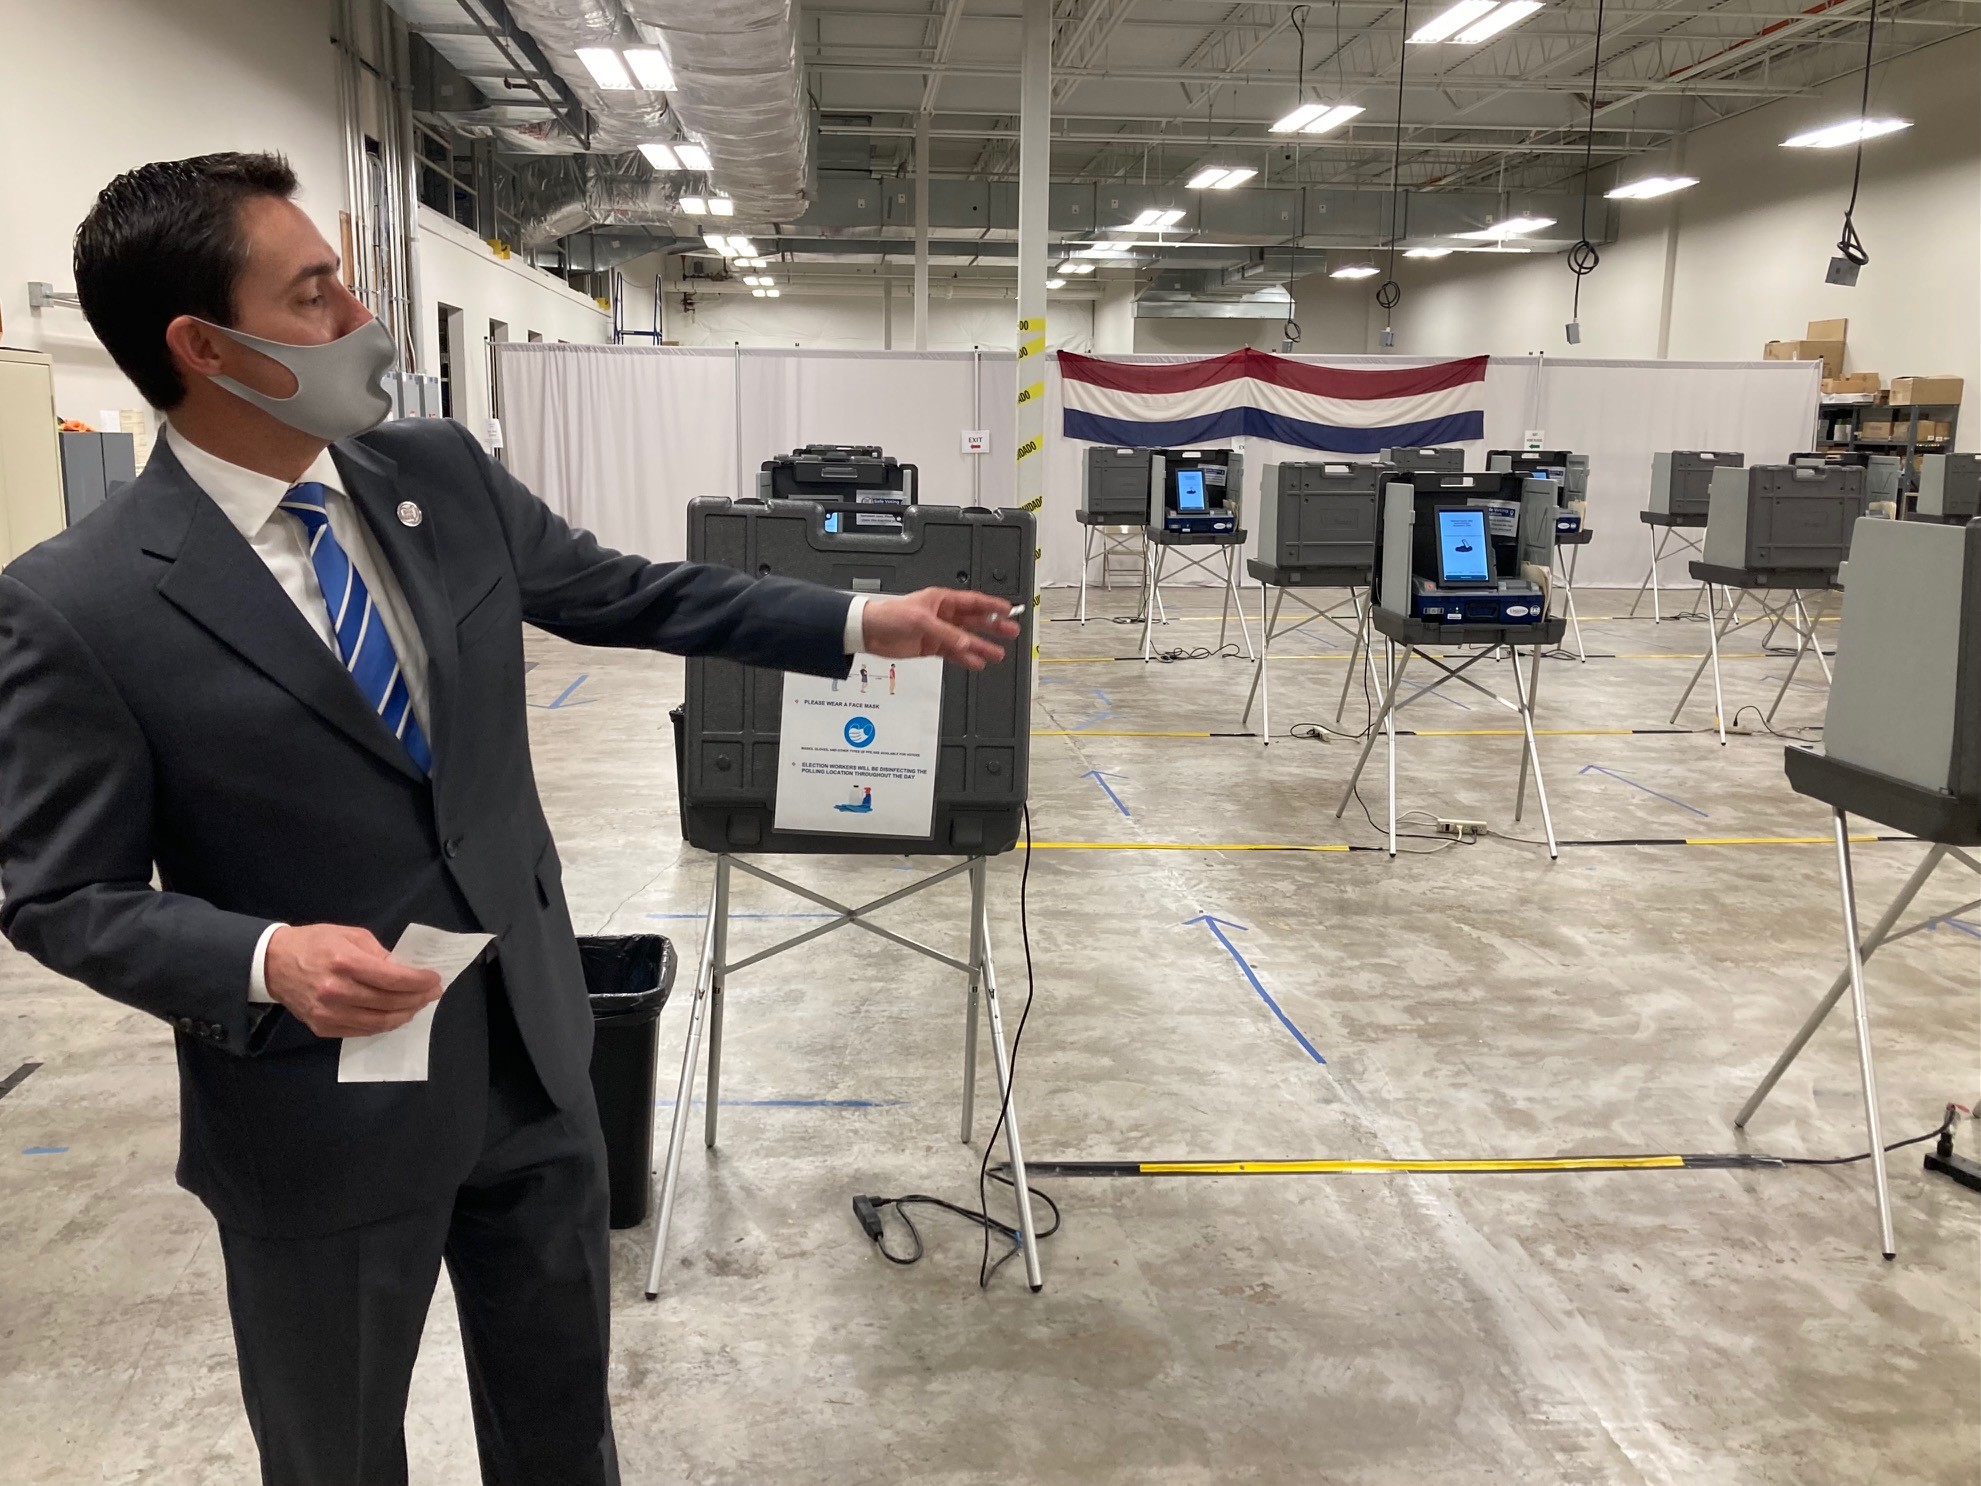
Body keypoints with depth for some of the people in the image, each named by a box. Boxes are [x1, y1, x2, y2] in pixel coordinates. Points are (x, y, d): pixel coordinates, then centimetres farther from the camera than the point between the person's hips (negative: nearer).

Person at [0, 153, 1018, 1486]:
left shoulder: (444, 473, -3)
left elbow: (631, 595, 7)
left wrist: (869, 625, 3)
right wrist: (267, 962, -27)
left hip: (533, 1057, 5)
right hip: (319, 1112, -4)